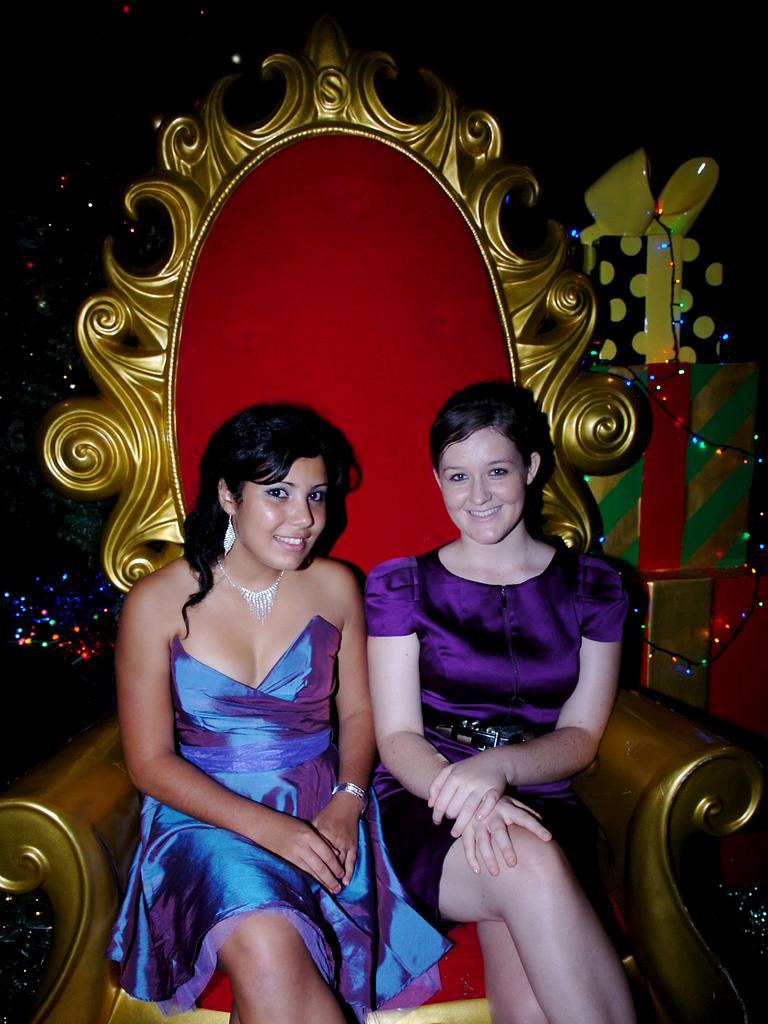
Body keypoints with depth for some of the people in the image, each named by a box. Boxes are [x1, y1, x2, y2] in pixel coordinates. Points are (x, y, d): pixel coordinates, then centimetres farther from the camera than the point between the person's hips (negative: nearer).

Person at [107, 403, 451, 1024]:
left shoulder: (336, 587, 0)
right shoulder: (158, 602, -8)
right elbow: (151, 762, -5)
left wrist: (347, 804, -10)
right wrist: (269, 828, -16)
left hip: (322, 809, 1)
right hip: (205, 810, -1)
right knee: (264, 945, -30)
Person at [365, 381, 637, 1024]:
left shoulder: (592, 587, 7)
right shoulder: (400, 586, 2)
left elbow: (581, 737, 3)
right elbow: (397, 738, -2)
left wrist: (498, 764, -19)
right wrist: (465, 795, -24)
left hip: (539, 806, 1)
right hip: (425, 806, 0)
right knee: (527, 866, -34)